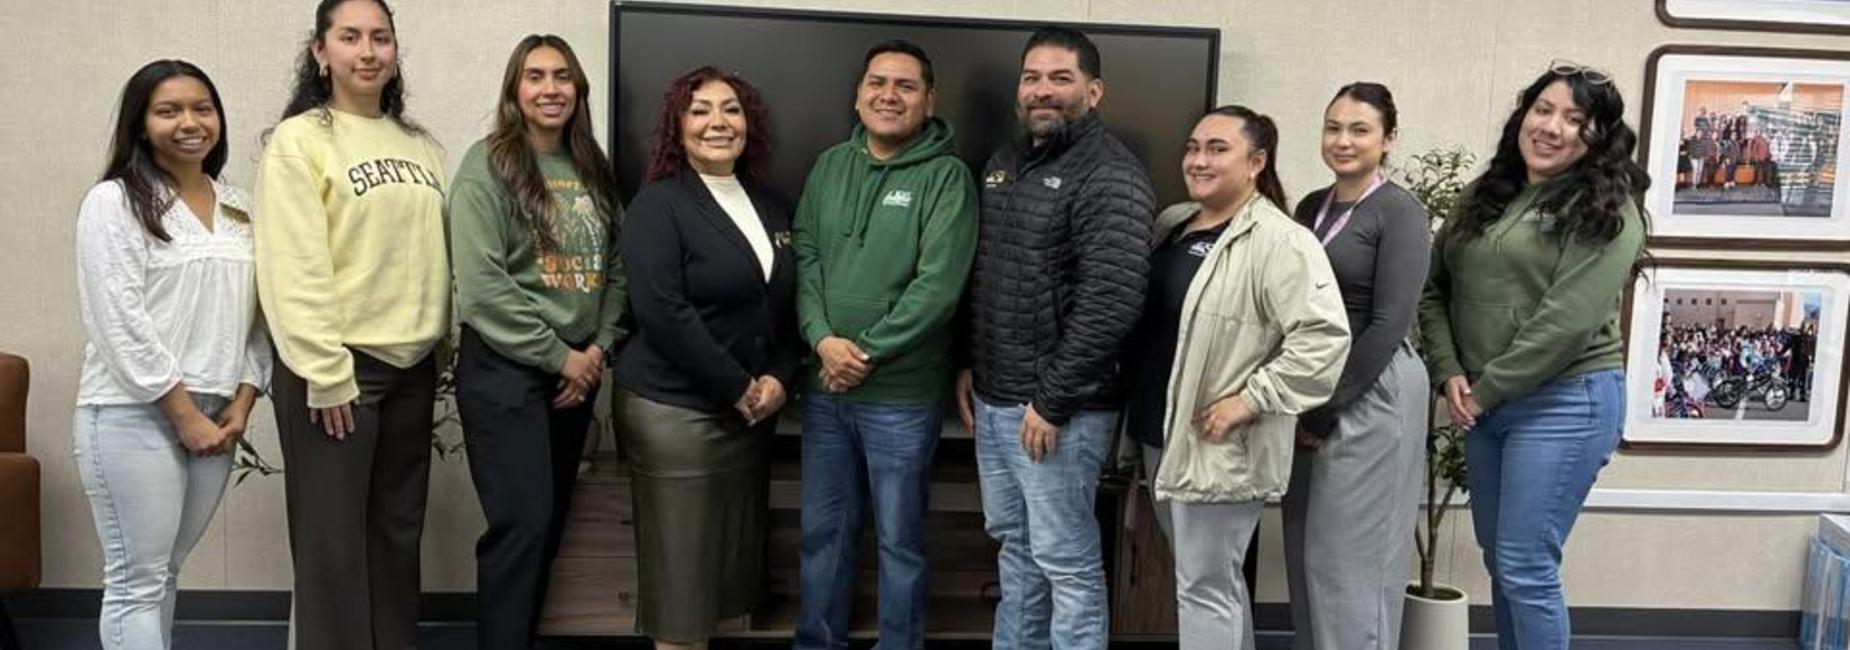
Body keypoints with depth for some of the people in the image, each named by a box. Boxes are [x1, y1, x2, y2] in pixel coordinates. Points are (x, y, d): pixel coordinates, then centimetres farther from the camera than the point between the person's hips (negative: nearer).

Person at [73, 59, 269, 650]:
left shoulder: (237, 208, 13)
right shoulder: (114, 202, -5)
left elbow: (256, 312, 12)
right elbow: (119, 322, -12)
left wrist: (242, 401, 0)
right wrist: (183, 412, -13)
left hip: (216, 417, 6)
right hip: (134, 416, -6)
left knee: (164, 573, 14)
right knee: (137, 580, -1)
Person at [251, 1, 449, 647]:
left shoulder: (420, 146, 12)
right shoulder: (298, 141, -6)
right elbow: (294, 268, -13)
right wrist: (327, 374, -17)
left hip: (411, 366, 6)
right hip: (338, 365, -6)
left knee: (398, 532, 14)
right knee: (333, 542, 1)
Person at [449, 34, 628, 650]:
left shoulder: (592, 171, 10)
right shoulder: (488, 165, -8)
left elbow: (615, 269, 12)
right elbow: (481, 285, -15)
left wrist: (599, 347, -2)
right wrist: (559, 355, -13)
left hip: (578, 370, 6)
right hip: (504, 370, -6)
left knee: (552, 519, 12)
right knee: (522, 523, -10)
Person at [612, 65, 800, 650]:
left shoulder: (768, 209, 12)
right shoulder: (659, 204, -8)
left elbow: (788, 305, 14)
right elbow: (662, 314, -17)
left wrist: (779, 378, -3)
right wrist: (739, 388, -14)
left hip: (749, 413, 6)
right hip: (673, 411, -6)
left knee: (731, 560, 11)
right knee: (681, 567, 1)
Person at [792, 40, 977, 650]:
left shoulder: (946, 176, -7)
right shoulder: (830, 166, 8)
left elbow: (939, 285, -15)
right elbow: (804, 258, 4)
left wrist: (866, 352, -14)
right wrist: (823, 338, -11)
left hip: (903, 396, -4)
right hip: (824, 389, 5)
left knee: (900, 540, 9)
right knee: (823, 531, 16)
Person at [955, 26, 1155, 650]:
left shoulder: (1111, 178, -14)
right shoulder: (1002, 163, 13)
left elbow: (1110, 305, -21)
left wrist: (1052, 401, -20)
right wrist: (969, 365, 15)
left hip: (1057, 407, -8)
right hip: (992, 397, 8)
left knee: (1066, 562, 2)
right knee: (1013, 543, 20)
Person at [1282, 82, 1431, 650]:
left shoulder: (1400, 213, -10)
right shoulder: (1310, 207, 10)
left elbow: (1389, 324, -15)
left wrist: (1327, 409, -14)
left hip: (1371, 395, -7)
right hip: (1312, 398, 7)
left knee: (1352, 558, 1)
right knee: (1305, 553, 12)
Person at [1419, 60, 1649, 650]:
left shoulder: (1606, 212, -9)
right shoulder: (1484, 196, 10)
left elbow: (1566, 322, -17)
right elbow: (1434, 289, 9)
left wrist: (1485, 390, -15)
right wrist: (1450, 376, -5)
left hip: (1565, 402, -6)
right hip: (1484, 405, 7)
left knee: (1526, 567, -5)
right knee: (1498, 561, 16)